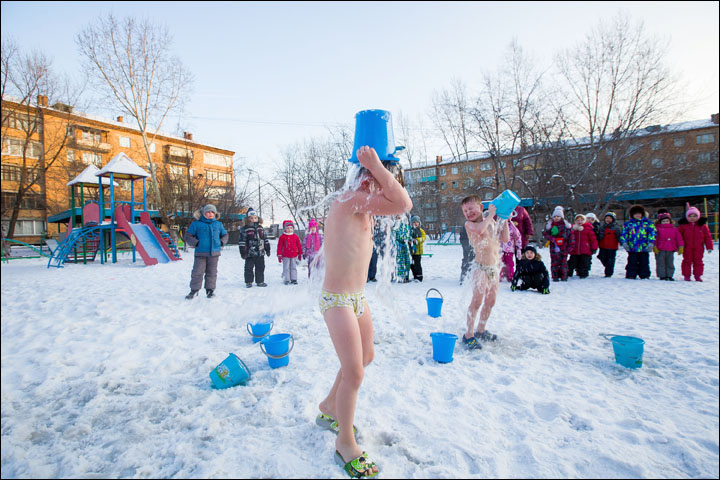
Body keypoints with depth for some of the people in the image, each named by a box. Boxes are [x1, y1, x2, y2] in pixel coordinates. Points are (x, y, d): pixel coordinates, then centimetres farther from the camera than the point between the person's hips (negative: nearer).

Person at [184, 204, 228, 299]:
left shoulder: (218, 224, 9)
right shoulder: (197, 224, 0)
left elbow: (225, 235, 21)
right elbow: (188, 236, 4)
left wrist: (221, 242, 4)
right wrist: (196, 243, -9)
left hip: (214, 253, 2)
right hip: (200, 253, -2)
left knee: (212, 272, 9)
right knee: (197, 272, 0)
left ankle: (210, 289, 19)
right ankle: (194, 290, 13)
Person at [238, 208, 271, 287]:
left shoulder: (260, 228, 10)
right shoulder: (244, 229, -5)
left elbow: (265, 239, 16)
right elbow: (242, 241, -7)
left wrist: (267, 249, 15)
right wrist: (242, 252, -11)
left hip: (260, 253, 4)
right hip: (250, 254, -4)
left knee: (260, 267, 10)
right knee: (249, 268, 4)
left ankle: (260, 281, 21)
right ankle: (248, 282, 16)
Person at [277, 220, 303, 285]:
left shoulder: (295, 236, 6)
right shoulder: (282, 237, -2)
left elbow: (299, 245, 12)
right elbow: (279, 246, -1)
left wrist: (300, 254, 12)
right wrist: (279, 255, -4)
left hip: (294, 255, 3)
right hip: (285, 256, -2)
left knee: (293, 267, 8)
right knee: (286, 268, 2)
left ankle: (294, 279, 15)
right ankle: (286, 280, 8)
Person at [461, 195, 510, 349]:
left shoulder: (492, 222, 11)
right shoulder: (469, 224, -8)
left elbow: (505, 239, 12)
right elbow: (479, 229, -31)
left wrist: (504, 221, 8)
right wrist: (490, 215, -18)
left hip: (495, 267, 7)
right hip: (481, 267, -7)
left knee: (490, 301, 14)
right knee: (477, 300, -12)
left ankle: (480, 330, 29)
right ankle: (469, 335, -2)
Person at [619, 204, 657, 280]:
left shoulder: (648, 223, 6)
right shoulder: (628, 223, 8)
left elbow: (653, 232, 1)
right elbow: (623, 233, 8)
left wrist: (651, 243, -10)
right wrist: (624, 242, -5)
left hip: (644, 247, 0)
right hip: (632, 248, 0)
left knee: (644, 262, 7)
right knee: (632, 263, 3)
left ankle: (644, 276, 17)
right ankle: (631, 276, 10)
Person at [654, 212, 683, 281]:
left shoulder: (674, 229, 12)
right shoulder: (657, 228, 0)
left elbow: (679, 238, 11)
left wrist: (680, 247, 4)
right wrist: (654, 247, -13)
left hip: (670, 250, 4)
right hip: (660, 250, -4)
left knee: (670, 263, 9)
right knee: (660, 263, 0)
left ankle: (669, 275, 18)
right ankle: (662, 276, 6)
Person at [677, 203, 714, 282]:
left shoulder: (702, 226, 2)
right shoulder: (683, 225, -1)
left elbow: (708, 237, 5)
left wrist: (709, 247, 2)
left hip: (698, 248, 1)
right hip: (687, 248, -1)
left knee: (698, 261, 6)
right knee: (687, 261, 3)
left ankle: (698, 276, 16)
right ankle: (686, 276, 10)